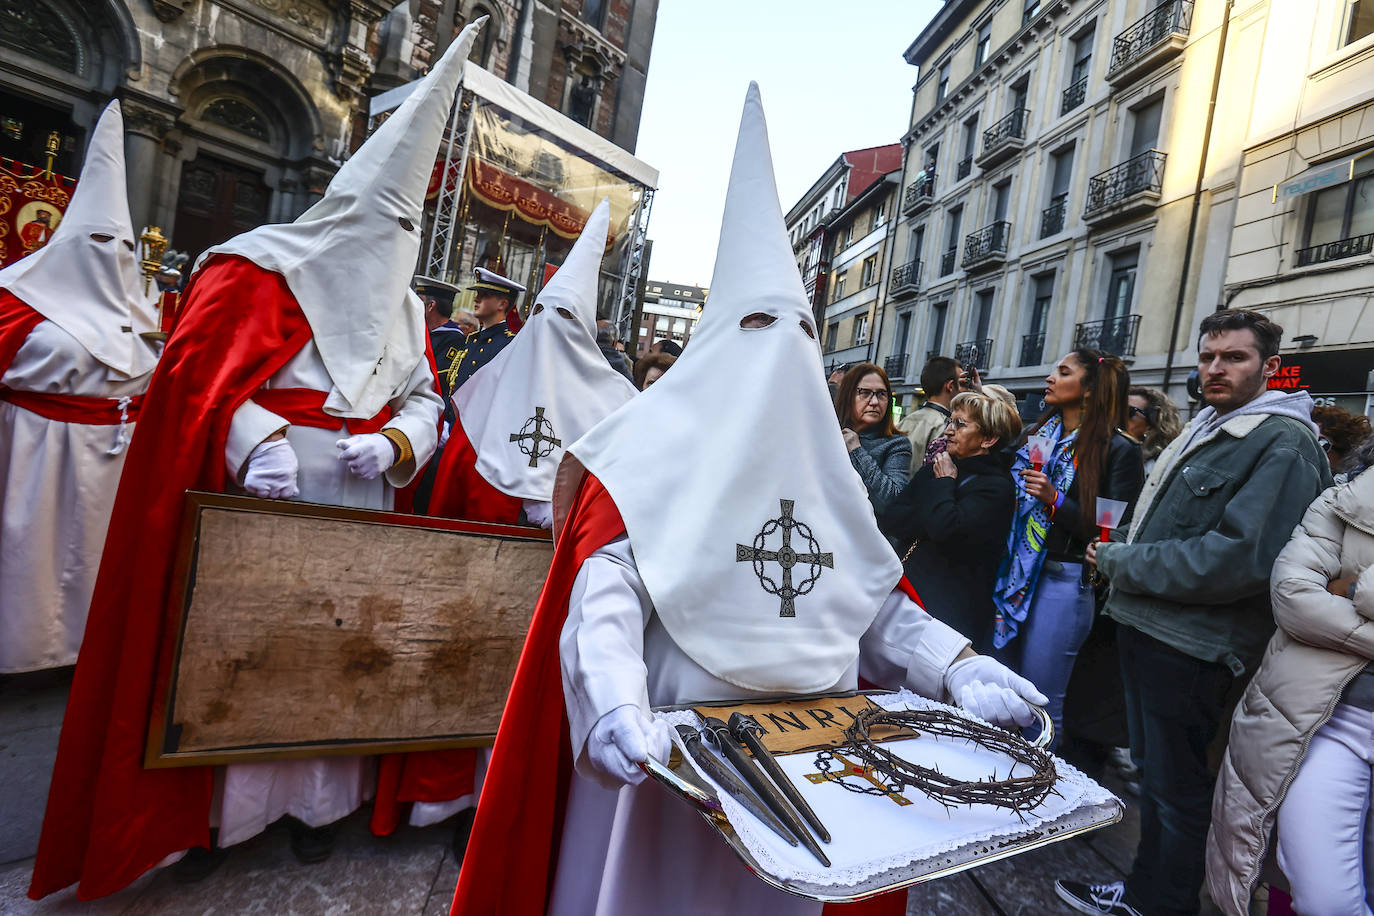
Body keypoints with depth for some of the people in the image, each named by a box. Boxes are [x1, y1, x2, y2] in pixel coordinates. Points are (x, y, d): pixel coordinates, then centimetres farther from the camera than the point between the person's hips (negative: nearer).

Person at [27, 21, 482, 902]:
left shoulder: (402, 305, 13)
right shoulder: (258, 268, -2)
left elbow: (424, 401, 9)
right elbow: (198, 370, -11)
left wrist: (393, 444, -12)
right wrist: (254, 439, -28)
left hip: (355, 517, 5)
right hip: (261, 506, -4)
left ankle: (316, 798, 29)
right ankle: (205, 809, 26)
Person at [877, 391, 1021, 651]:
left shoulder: (997, 487, -9)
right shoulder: (938, 466, 10)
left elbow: (946, 529, -26)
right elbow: (889, 519, 1)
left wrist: (944, 482, -10)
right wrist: (934, 520, -13)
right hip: (908, 592, 6)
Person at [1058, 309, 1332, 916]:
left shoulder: (1284, 444, -14)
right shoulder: (1205, 428, 14)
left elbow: (1239, 559, -24)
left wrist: (1122, 563, -17)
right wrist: (1121, 552, 5)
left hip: (1189, 646, -9)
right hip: (1146, 625, 9)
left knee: (1175, 785, 7)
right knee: (1156, 770, 21)